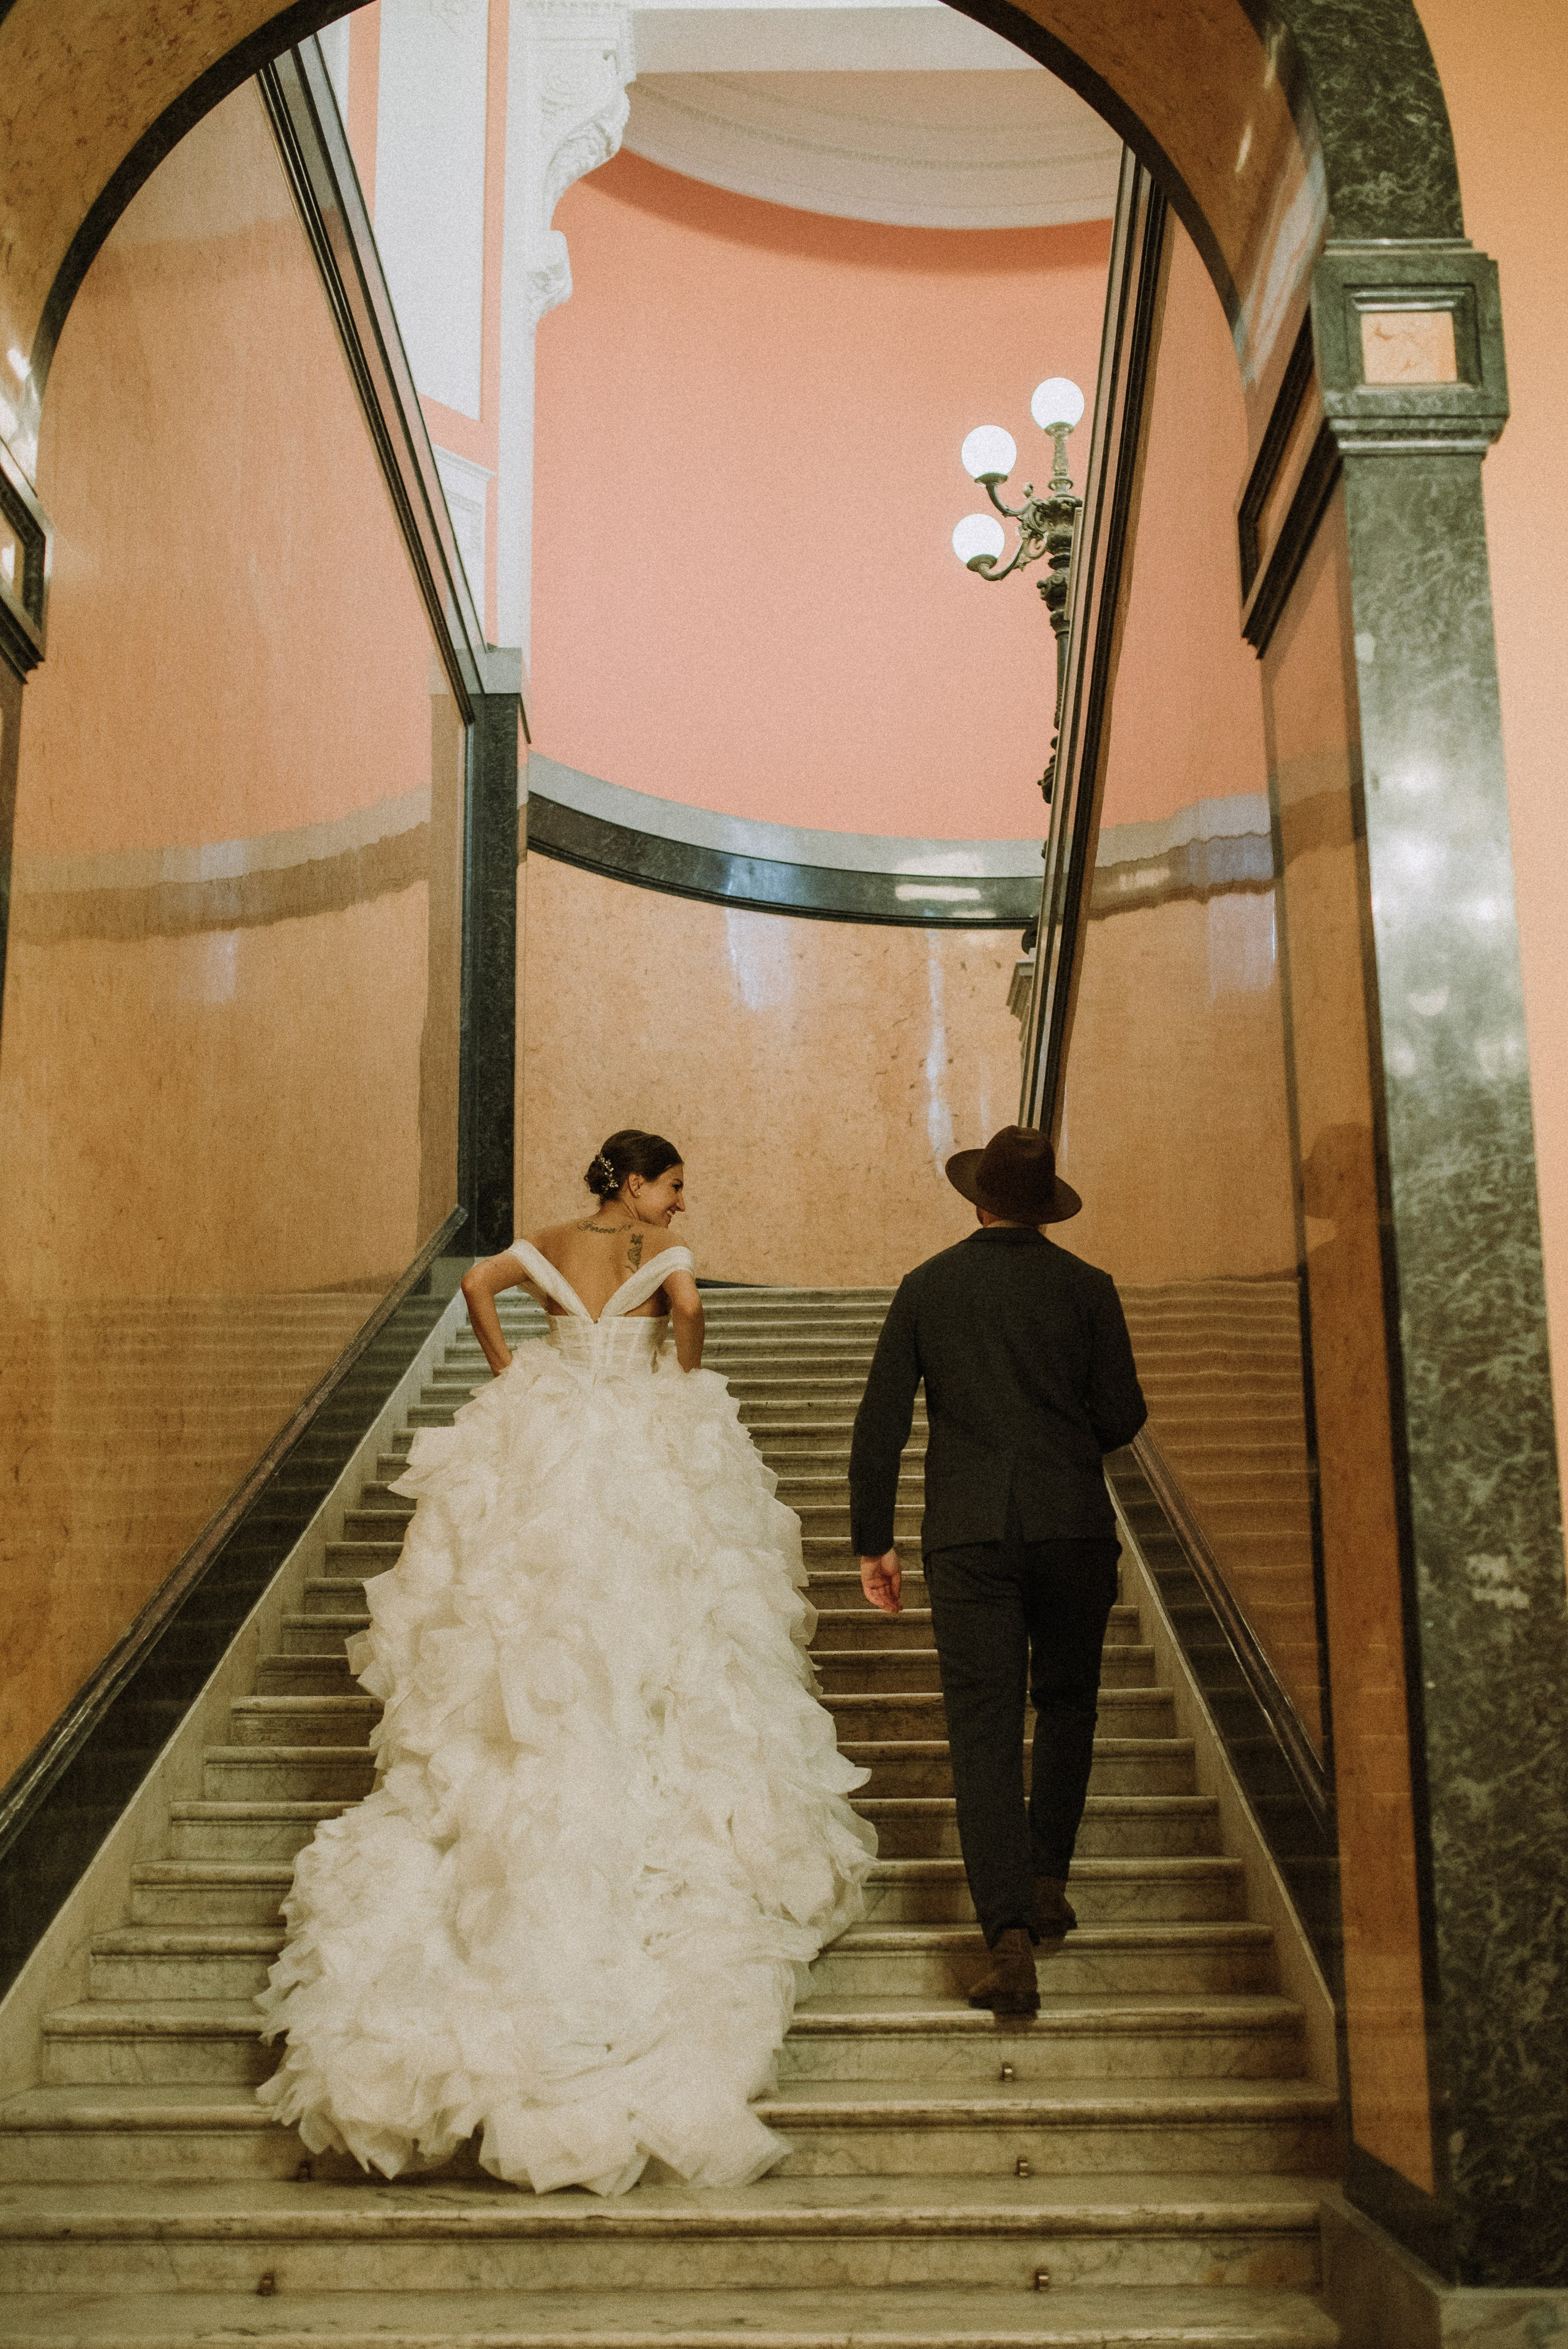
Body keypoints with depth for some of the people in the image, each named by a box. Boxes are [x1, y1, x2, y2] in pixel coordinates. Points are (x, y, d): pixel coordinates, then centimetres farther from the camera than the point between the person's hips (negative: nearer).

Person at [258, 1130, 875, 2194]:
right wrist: (688, 1381, -5)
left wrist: (508, 1374, 4)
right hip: (649, 1444, -4)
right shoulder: (659, 1248, -5)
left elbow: (477, 1285, -4)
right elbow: (688, 1306, -23)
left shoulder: (550, 1243, 8)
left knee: (538, 1619, 9)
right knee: (651, 1631, 4)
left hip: (546, 1433, 4)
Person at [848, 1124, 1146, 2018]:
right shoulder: (1086, 1288, -1)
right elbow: (1124, 1417, -2)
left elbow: (881, 1424, 2)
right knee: (1067, 1704, 21)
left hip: (968, 1534, 0)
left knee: (984, 1731, 0)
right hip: (1072, 1527, 0)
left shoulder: (925, 1288, 3)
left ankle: (1010, 1933, -8)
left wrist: (873, 1541, 8)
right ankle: (1046, 1879, 23)